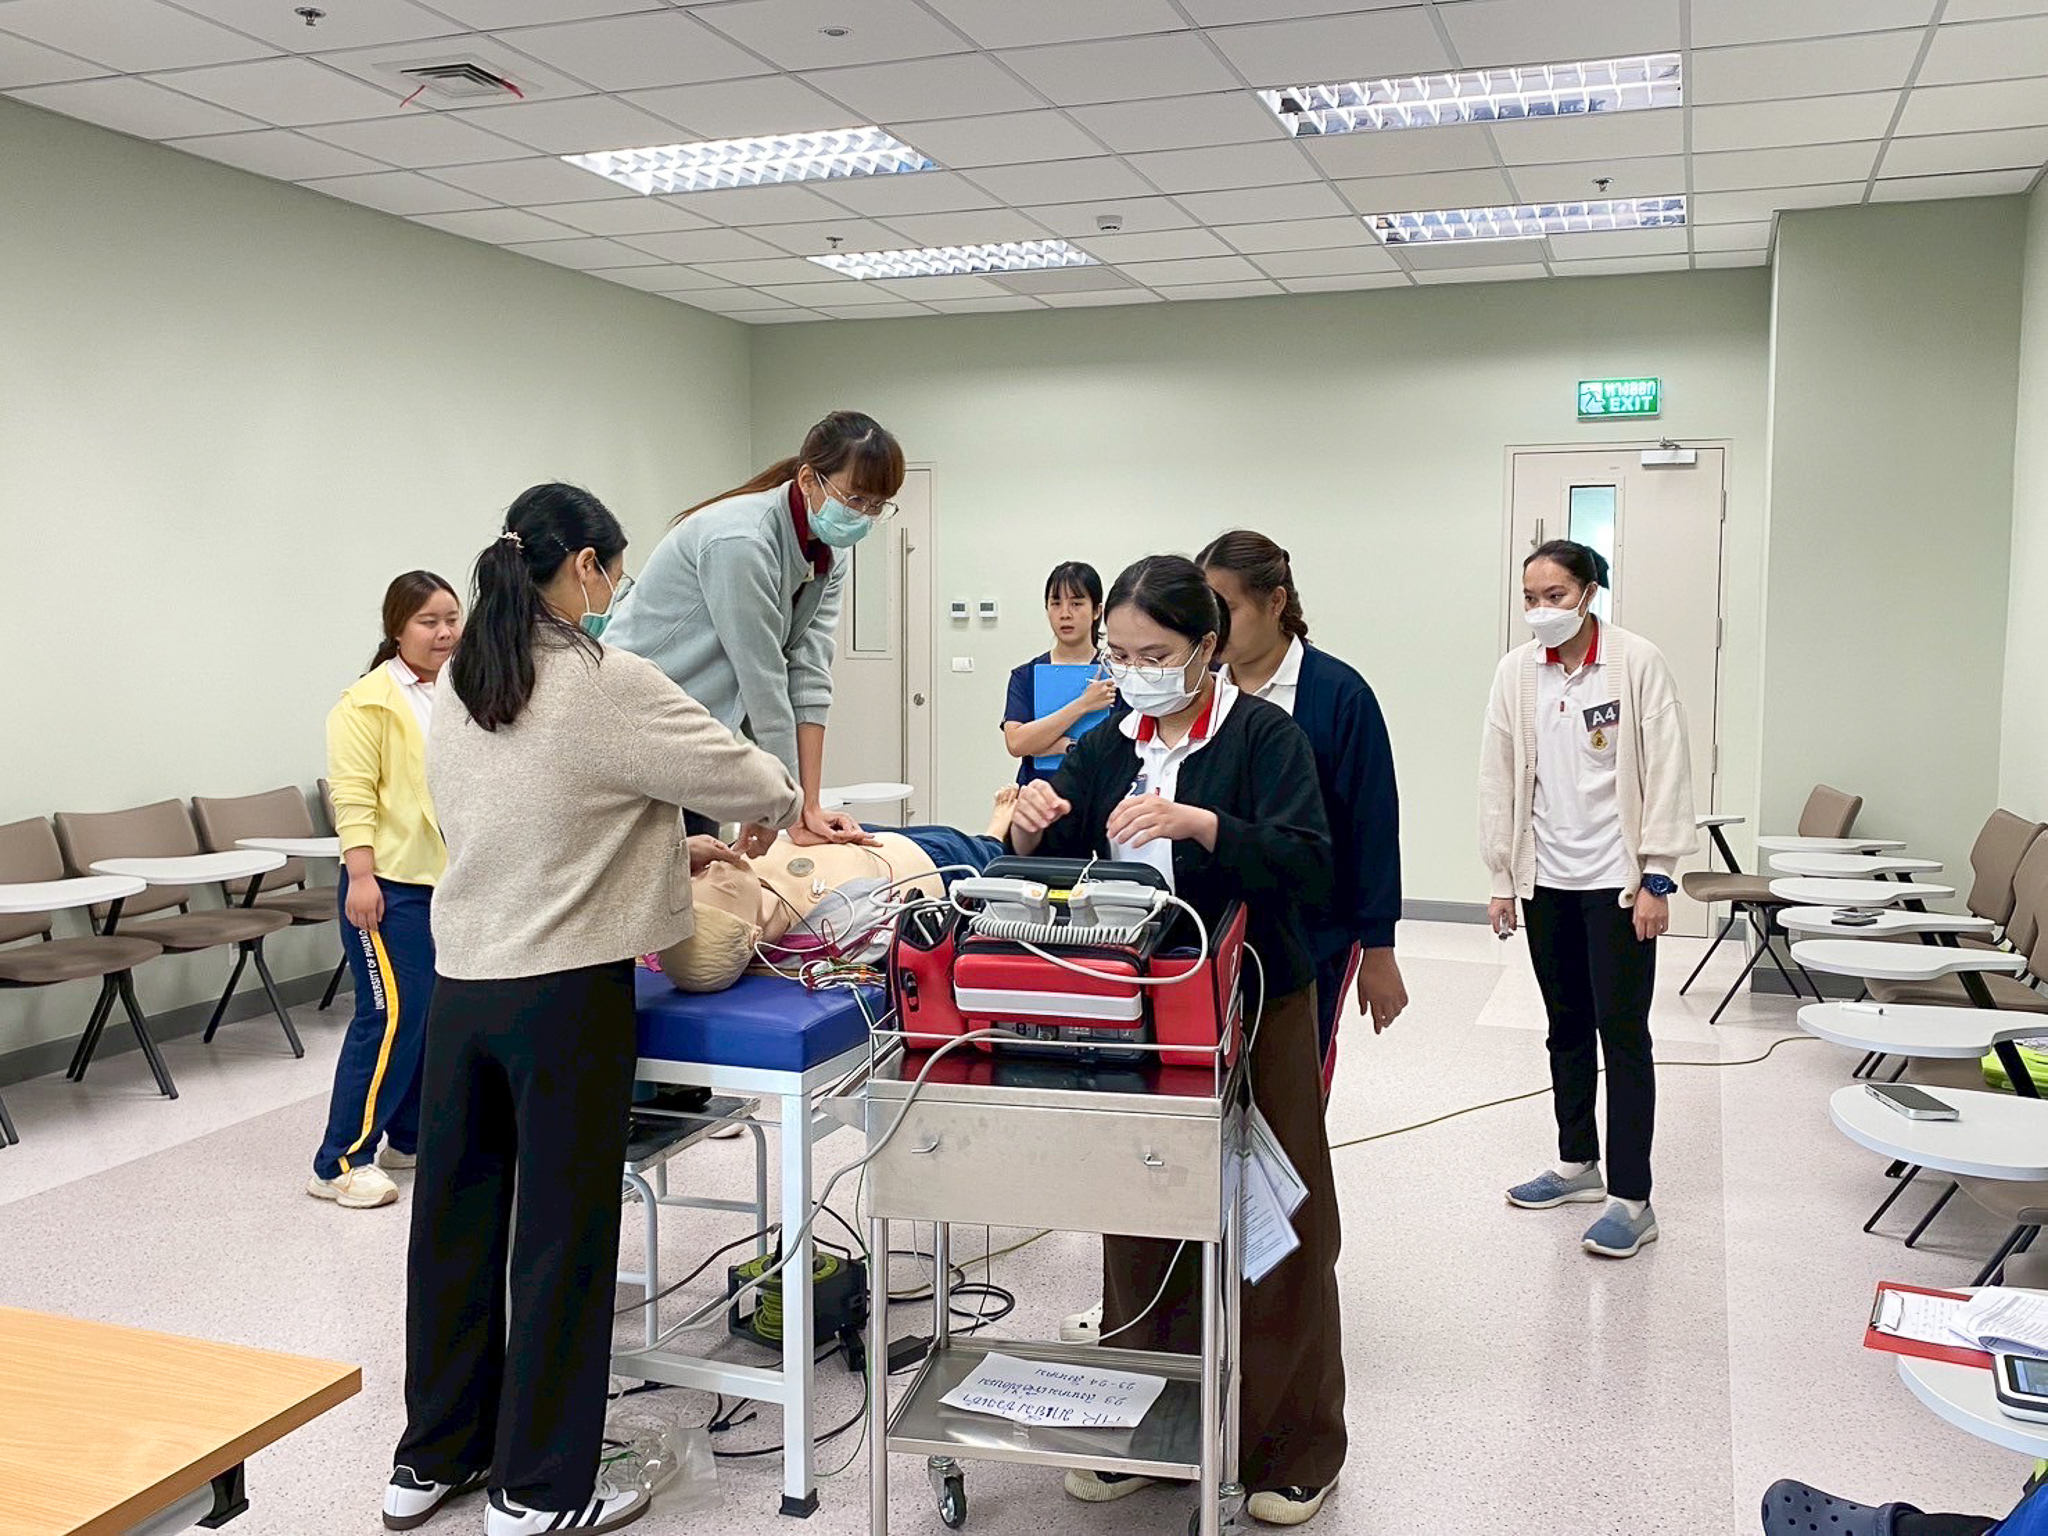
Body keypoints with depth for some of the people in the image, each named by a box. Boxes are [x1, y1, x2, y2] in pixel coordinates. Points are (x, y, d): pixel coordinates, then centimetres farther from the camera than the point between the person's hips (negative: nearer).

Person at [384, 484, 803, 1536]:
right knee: (561, 1236, 5)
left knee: (457, 1220, 16)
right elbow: (755, 784, -8)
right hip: (566, 995, -7)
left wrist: (674, 847, 17)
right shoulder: (608, 685, -14)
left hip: (460, 986, 7)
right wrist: (783, 808, 15)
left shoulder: (458, 695, 8)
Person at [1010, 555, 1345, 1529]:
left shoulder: (1265, 736, -9)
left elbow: (1308, 871, -20)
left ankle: (1292, 1444, 21)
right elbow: (1051, 880, 8)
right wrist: (1030, 833, -14)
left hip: (1256, 1014, -5)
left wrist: (1200, 823, -33)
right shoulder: (1105, 748, 7)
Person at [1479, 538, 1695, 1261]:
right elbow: (1500, 777, 6)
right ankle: (1578, 1163, 30)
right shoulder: (1515, 672, 2)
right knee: (1567, 1024, 15)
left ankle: (1630, 1200, 4)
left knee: (1622, 1031, -2)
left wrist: (1655, 878, -10)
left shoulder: (1638, 663, -8)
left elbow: (1667, 771, -8)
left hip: (1617, 879, -4)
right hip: (1547, 877, 4)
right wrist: (1502, 879, 6)